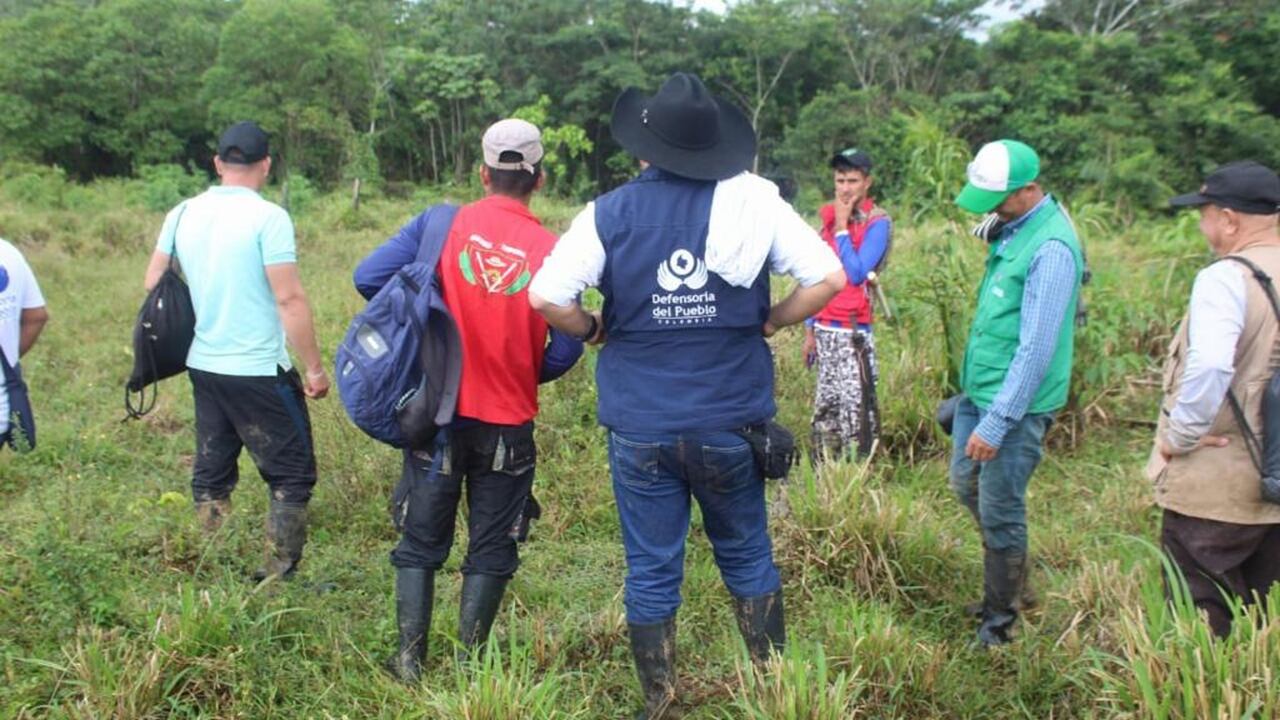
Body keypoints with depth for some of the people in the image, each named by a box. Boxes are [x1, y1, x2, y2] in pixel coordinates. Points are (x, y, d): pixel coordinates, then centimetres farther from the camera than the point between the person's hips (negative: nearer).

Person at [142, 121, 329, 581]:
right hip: (259, 371, -6)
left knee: (212, 473, 16)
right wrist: (314, 368, -11)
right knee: (291, 474, 5)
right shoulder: (268, 217, -14)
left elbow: (153, 283, 12)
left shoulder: (183, 214, 5)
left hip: (203, 367, 7)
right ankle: (280, 576, 4)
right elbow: (289, 299, -17)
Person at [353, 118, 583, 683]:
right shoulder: (553, 251, -8)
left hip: (438, 413, 1)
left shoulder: (442, 223, -6)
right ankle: (468, 663, 19)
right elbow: (566, 351, -8)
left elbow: (368, 277, -10)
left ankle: (409, 661, 20)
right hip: (509, 424, -1)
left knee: (421, 541, 15)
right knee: (491, 549, 14)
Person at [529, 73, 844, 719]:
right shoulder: (751, 201, -6)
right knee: (746, 557, 18)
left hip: (640, 427, 0)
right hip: (731, 420, 1)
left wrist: (595, 331, 4)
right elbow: (827, 278, -9)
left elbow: (546, 297, -14)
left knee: (651, 571, 11)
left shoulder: (609, 214, -6)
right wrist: (768, 324, 5)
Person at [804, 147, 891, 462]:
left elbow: (856, 273, -18)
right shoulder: (829, 217, 11)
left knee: (855, 406, -8)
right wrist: (810, 329, 14)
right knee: (825, 405, 12)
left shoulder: (877, 222, -7)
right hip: (825, 330, 6)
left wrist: (841, 227, -12)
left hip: (854, 332, -6)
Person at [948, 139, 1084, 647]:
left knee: (1000, 515, 2)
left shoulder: (1051, 248, -22)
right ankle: (1009, 575, 40)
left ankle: (998, 625, 19)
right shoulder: (1014, 228, 6)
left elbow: (1036, 349, -24)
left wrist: (996, 424, -22)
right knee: (965, 483, 20)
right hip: (979, 389, 9)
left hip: (1016, 402, -9)